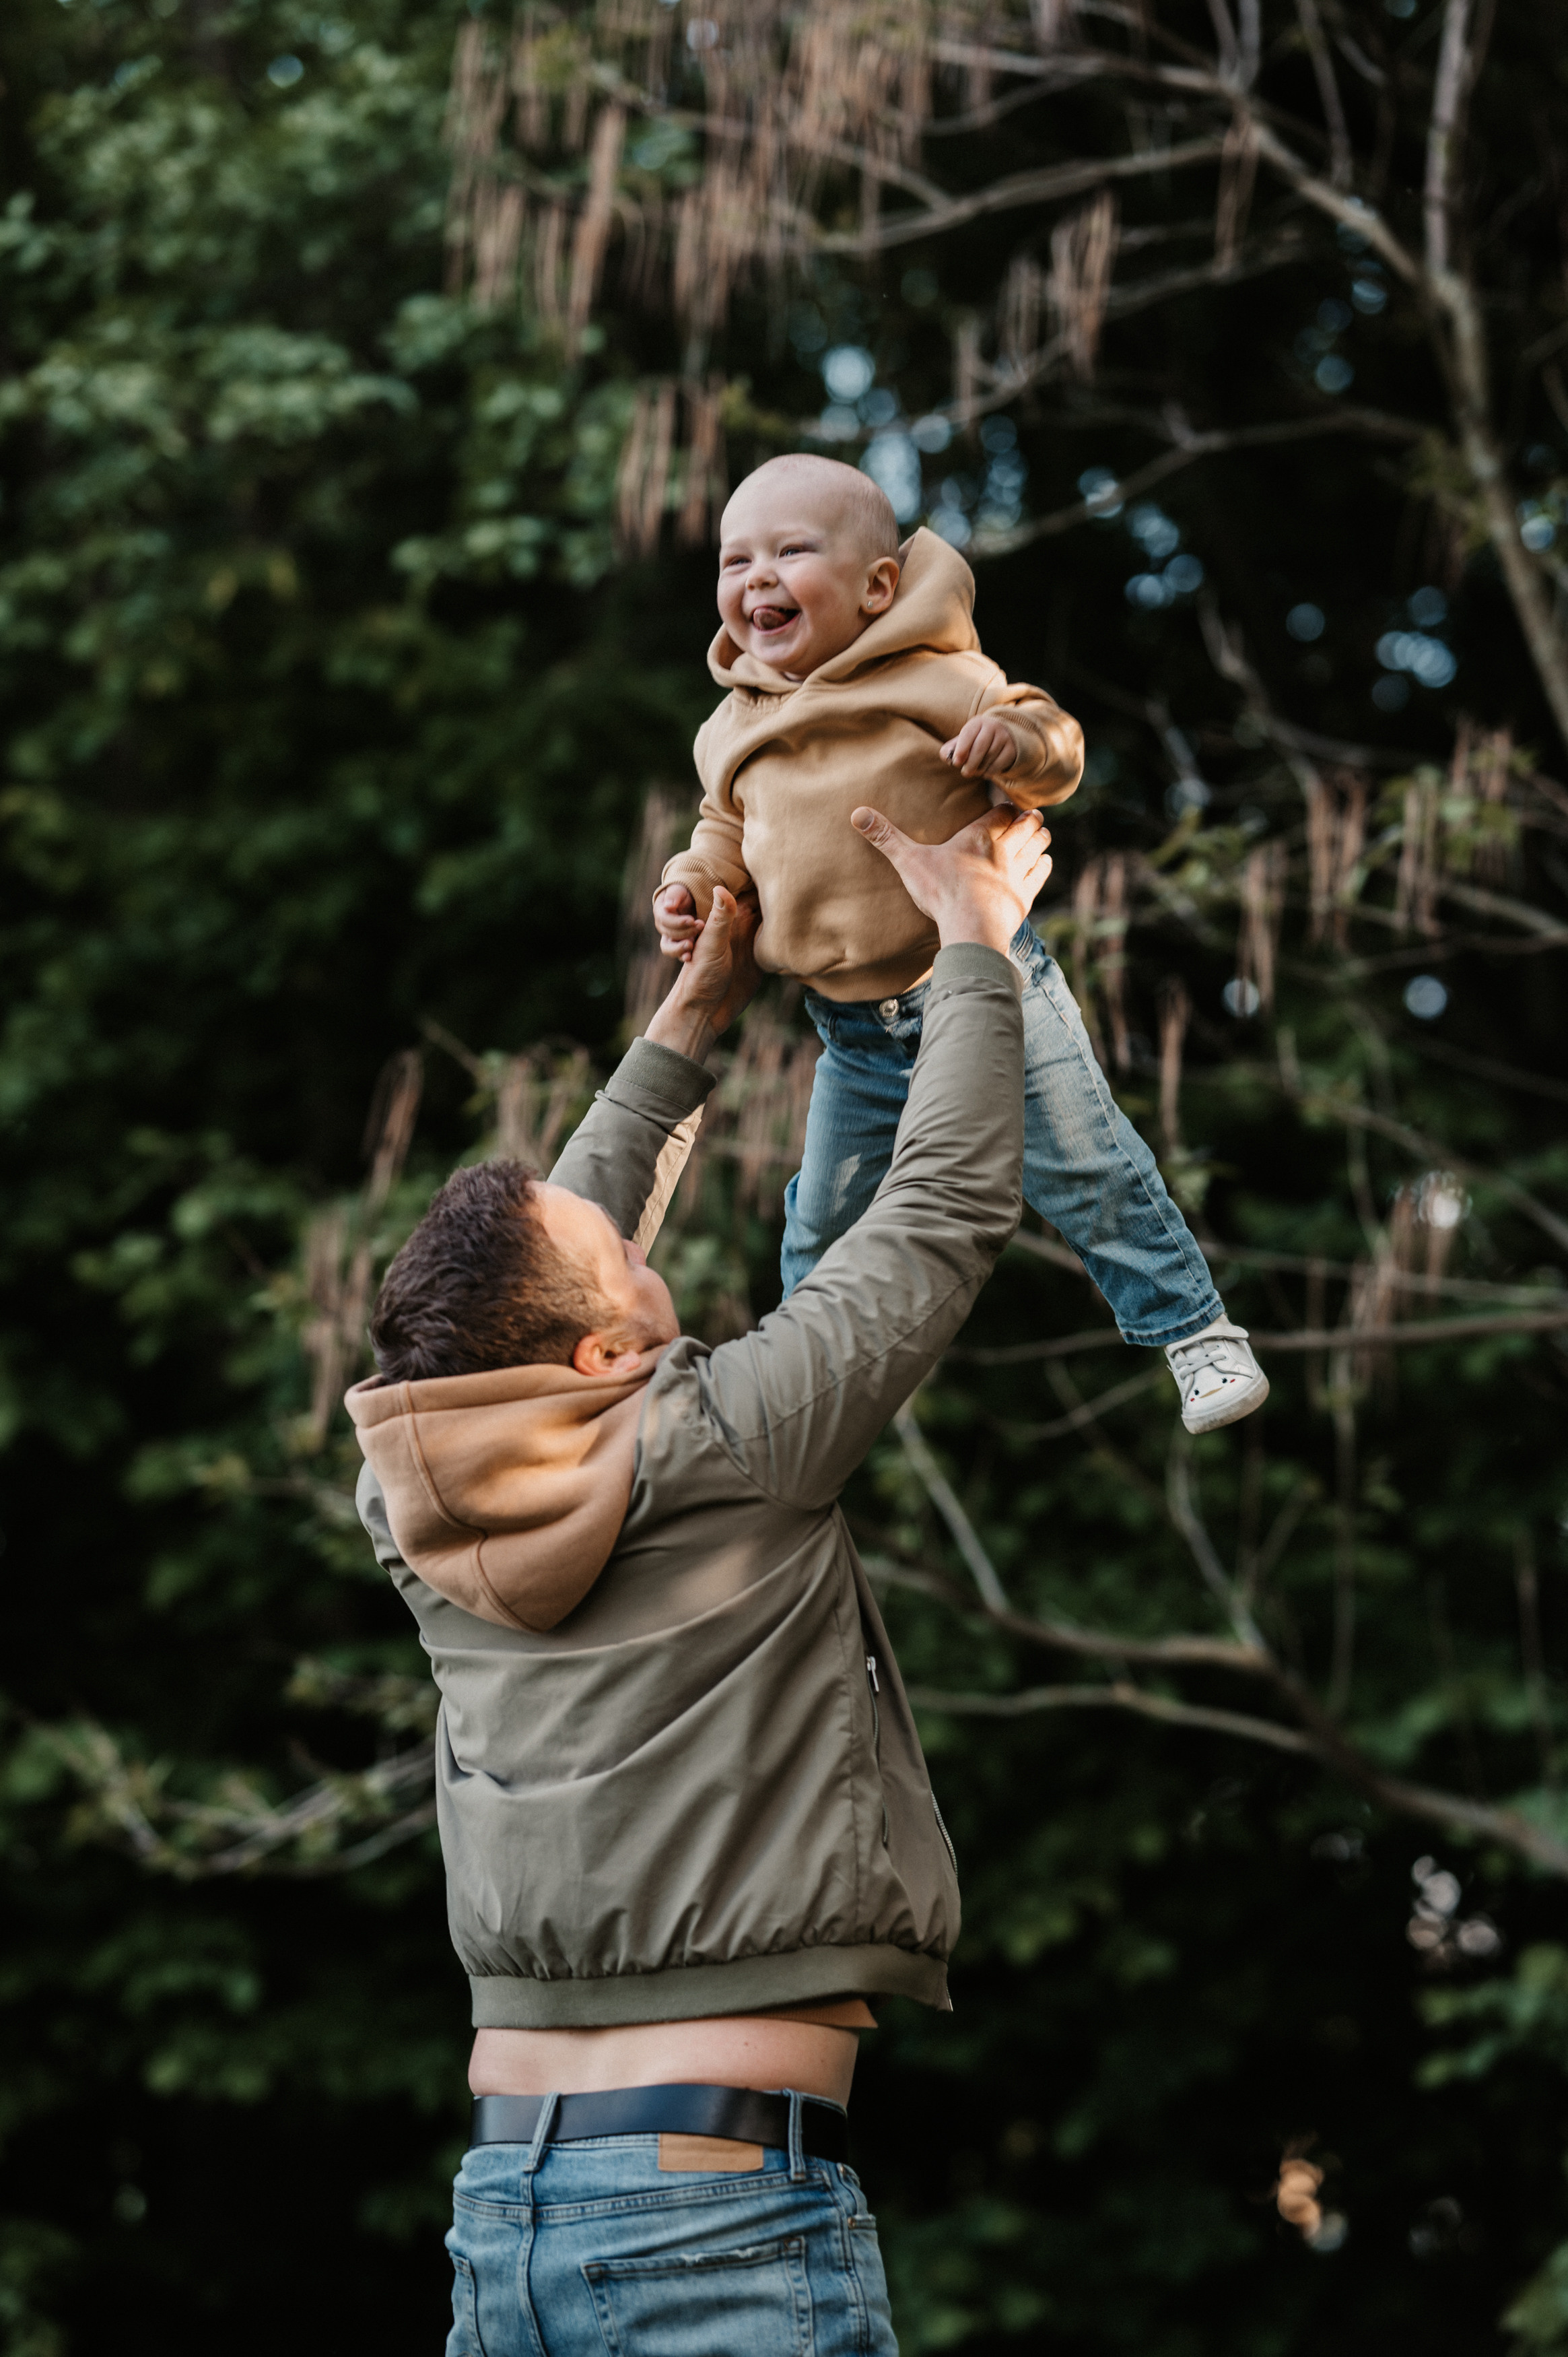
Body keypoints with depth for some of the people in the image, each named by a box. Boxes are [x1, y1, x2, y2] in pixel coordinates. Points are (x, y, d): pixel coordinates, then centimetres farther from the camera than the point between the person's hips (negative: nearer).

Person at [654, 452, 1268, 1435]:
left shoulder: (931, 680, -11)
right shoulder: (732, 734, 5)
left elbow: (1056, 746, -7)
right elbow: (729, 833, 20)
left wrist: (1016, 739, -29)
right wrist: (696, 884, 0)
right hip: (855, 1033, 5)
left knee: (1088, 1172, -2)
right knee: (824, 1219, 15)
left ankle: (1195, 1331, 12)